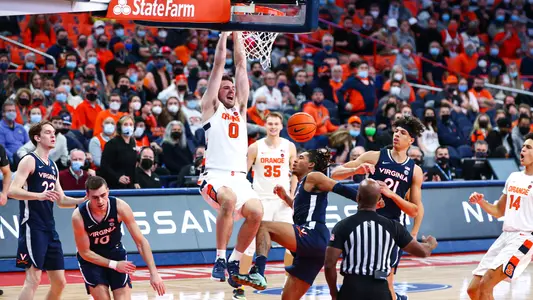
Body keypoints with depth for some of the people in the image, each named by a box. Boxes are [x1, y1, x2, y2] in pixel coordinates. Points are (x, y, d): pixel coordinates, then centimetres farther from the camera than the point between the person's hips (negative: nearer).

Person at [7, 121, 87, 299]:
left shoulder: (53, 166, 18)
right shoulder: (29, 161, -7)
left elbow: (61, 201, 25)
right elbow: (12, 191, -20)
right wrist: (39, 195, -33)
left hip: (49, 229, 8)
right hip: (32, 227, -8)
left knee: (59, 282, 8)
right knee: (33, 279, -15)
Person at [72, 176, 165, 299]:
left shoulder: (120, 207, -25)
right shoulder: (79, 216, -28)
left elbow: (141, 241, -20)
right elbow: (85, 252, -17)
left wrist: (154, 273, -26)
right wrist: (113, 265, -22)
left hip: (116, 253, 2)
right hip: (91, 259, -2)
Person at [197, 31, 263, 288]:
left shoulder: (240, 108, 21)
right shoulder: (211, 107, 10)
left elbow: (240, 65, 19)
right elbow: (219, 64, 7)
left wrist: (237, 34, 18)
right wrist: (224, 33, 10)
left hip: (239, 177, 5)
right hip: (214, 176, -5)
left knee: (256, 212, -22)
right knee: (229, 199, -36)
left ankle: (235, 260, 0)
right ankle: (220, 258, -24)